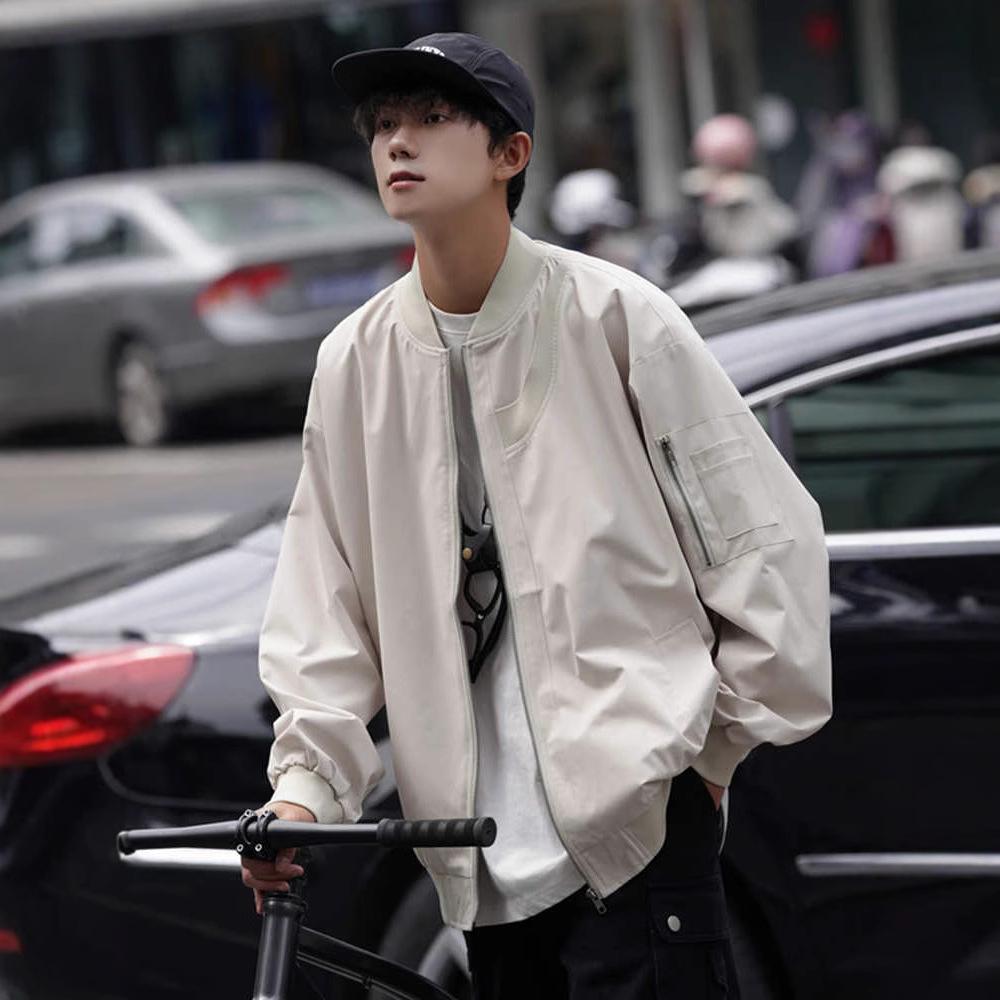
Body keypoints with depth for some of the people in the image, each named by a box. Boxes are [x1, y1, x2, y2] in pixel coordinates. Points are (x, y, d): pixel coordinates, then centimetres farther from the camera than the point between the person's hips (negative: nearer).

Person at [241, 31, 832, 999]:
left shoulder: (615, 318, -6)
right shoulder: (354, 361, 5)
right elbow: (325, 594, 7)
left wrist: (721, 739, 0)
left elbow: (767, 532, -2)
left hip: (635, 819, -4)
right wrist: (307, 781, -4)